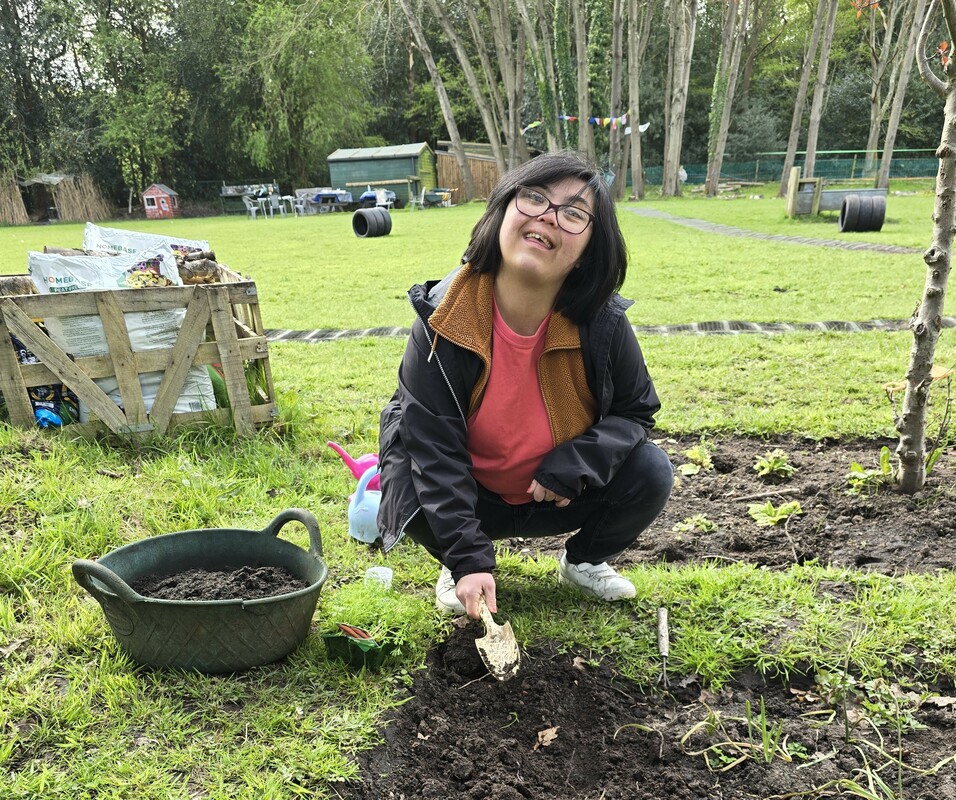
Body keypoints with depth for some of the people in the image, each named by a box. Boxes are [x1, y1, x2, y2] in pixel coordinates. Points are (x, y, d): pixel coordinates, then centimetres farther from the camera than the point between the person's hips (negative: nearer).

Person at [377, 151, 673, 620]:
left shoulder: (602, 322, -21)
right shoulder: (443, 322, -25)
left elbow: (636, 409, -5)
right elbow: (434, 448, -24)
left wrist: (575, 464, -24)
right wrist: (468, 559, -30)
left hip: (561, 494, 2)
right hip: (469, 498, -1)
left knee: (650, 473, -18)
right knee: (414, 496, -30)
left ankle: (584, 562, 14)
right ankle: (455, 566, 8)